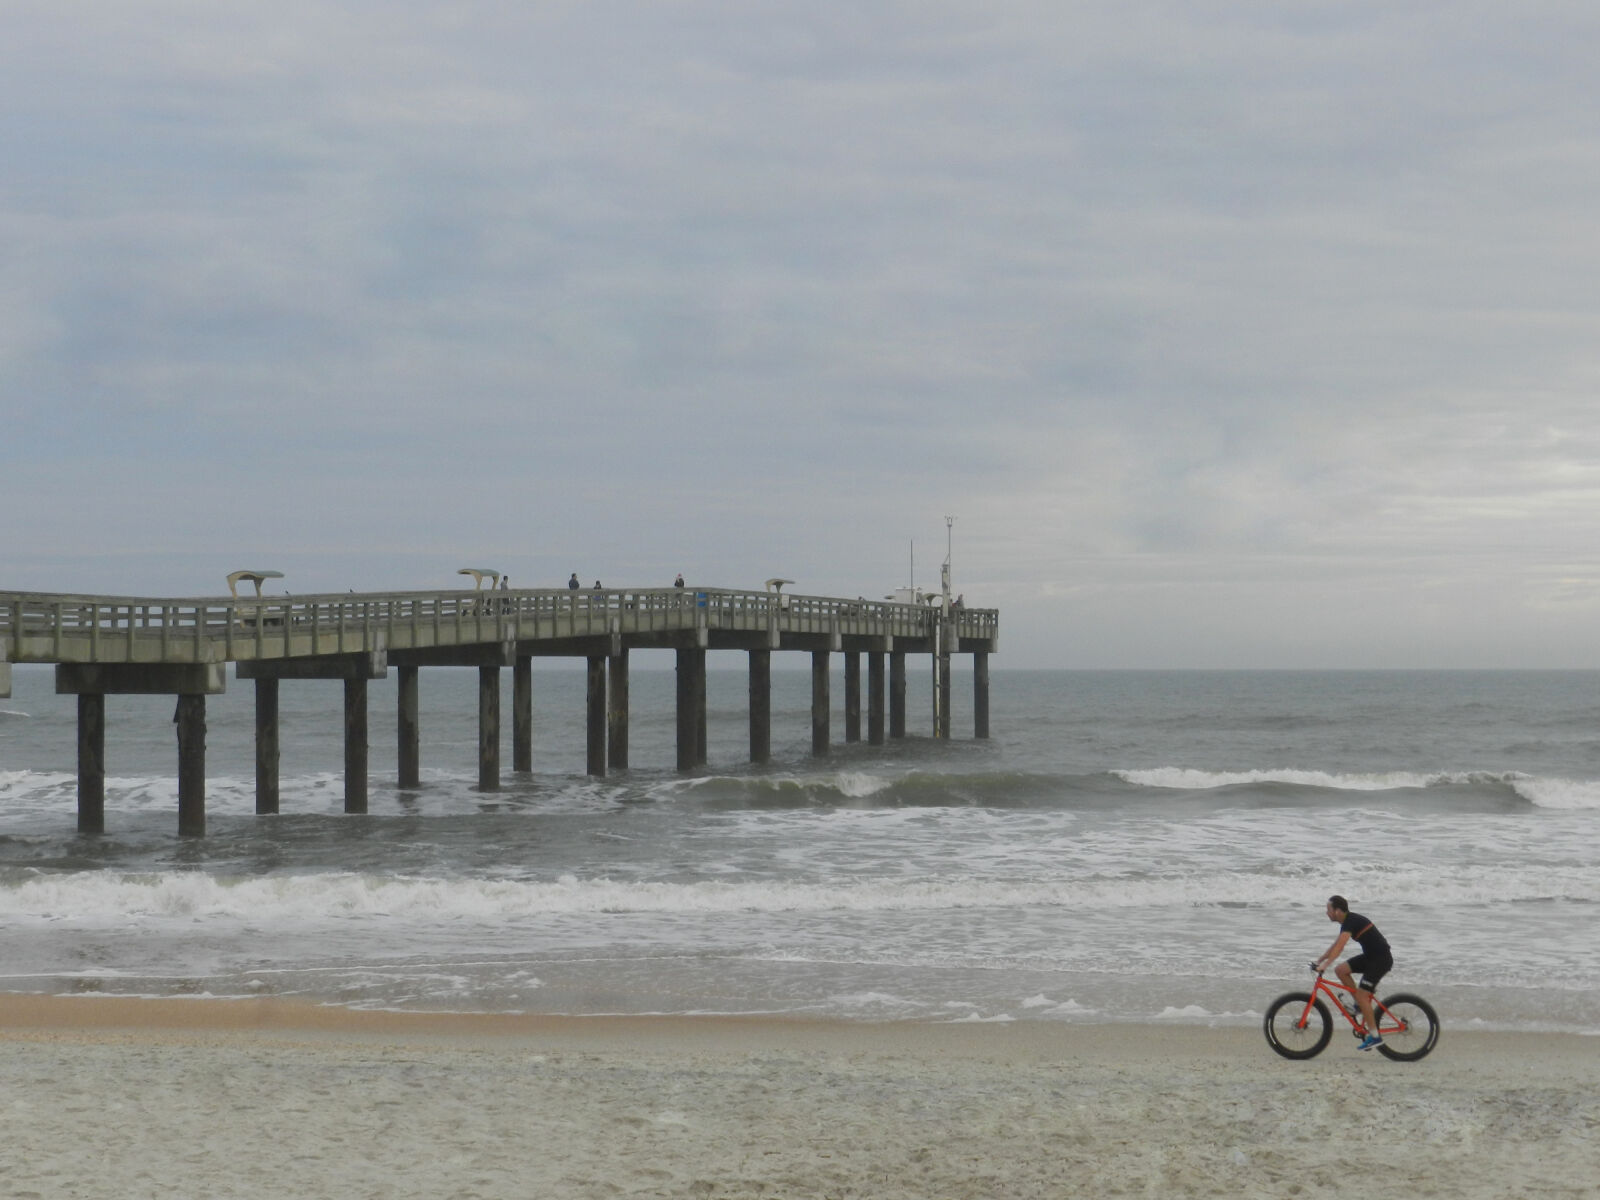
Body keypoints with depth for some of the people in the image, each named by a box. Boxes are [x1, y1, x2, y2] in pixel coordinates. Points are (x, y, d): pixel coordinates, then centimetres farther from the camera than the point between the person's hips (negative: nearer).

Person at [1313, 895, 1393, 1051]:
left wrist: (1325, 965, -35)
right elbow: (1335, 946, 19)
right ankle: (1362, 1003, 11)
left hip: (1381, 959, -10)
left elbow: (1339, 947, -30)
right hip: (1371, 956, 10)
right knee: (1340, 970, 3)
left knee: (1361, 995, -13)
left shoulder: (1351, 921, -19)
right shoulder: (1348, 921, 12)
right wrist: (1318, 961, 14)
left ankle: (1374, 1036, -8)